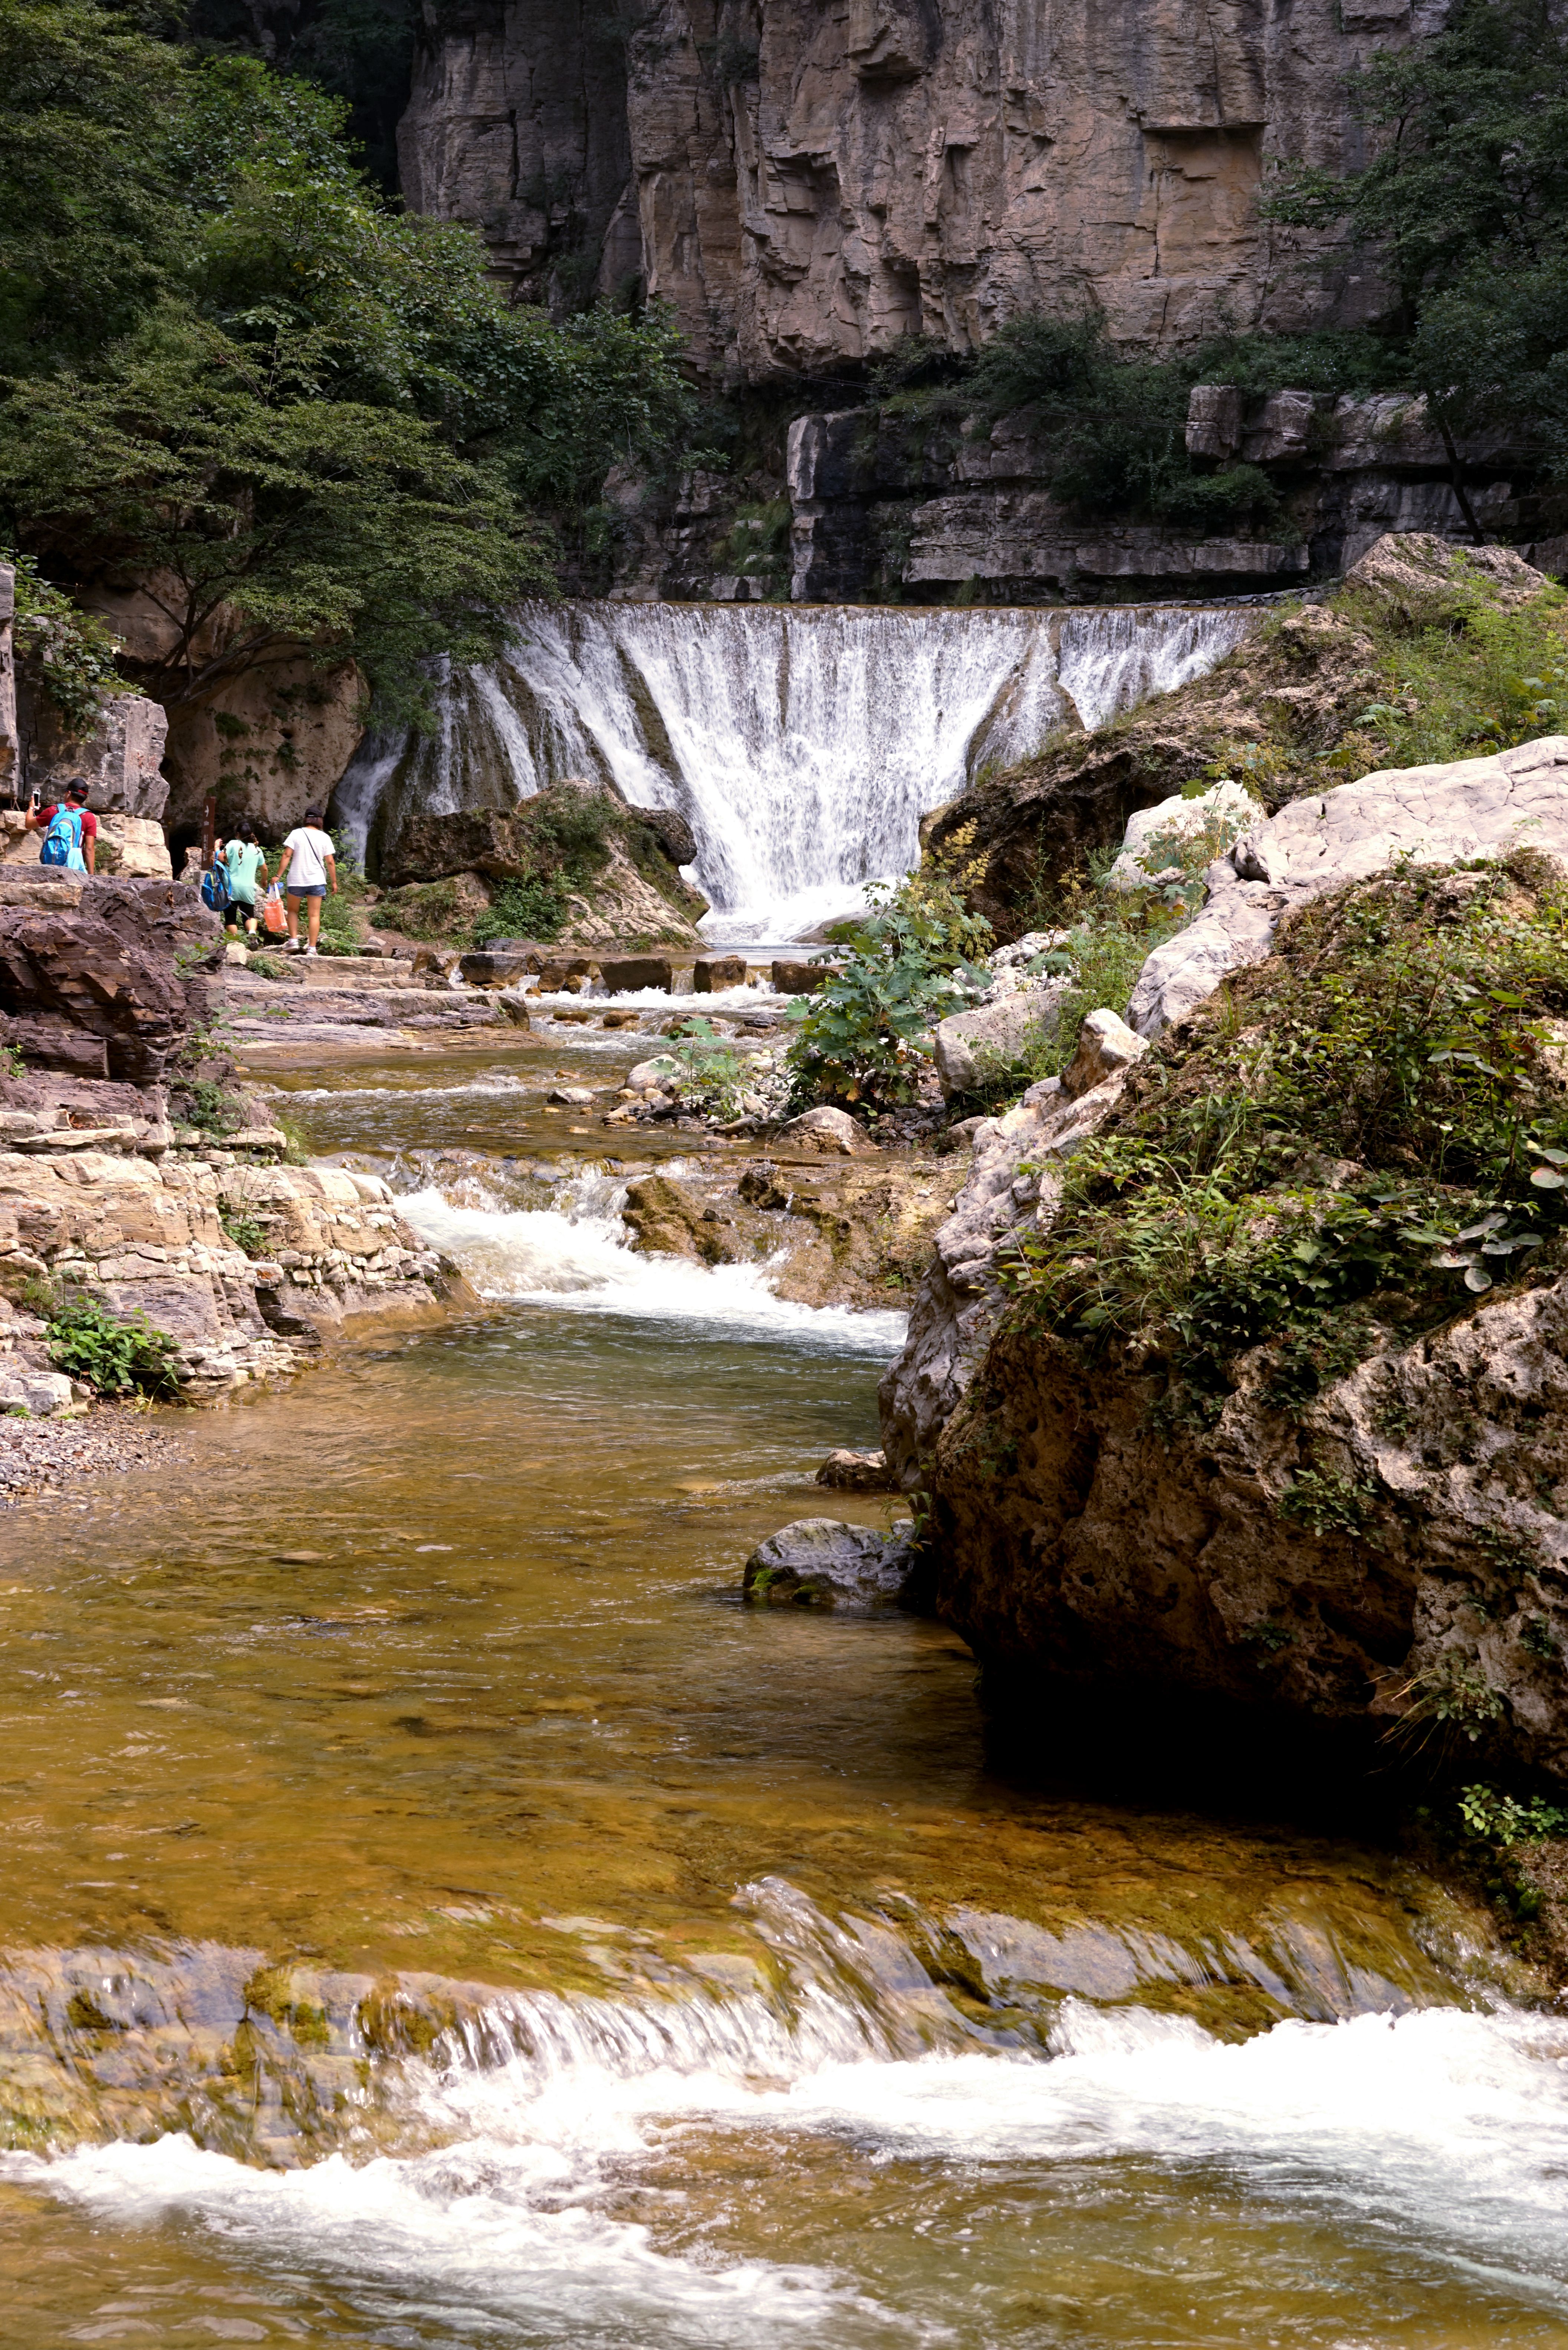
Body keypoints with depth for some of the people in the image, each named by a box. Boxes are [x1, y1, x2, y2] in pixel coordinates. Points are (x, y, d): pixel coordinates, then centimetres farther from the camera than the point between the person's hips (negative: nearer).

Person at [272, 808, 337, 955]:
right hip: (317, 881, 1)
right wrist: (334, 882, 8)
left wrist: (279, 875, -6)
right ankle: (312, 948, -1)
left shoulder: (296, 834, -3)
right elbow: (330, 862, 0)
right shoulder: (325, 838, 0)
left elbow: (287, 856, -9)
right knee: (314, 915, 3)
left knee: (293, 911, 18)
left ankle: (294, 940, 6)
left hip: (296, 880, -1)